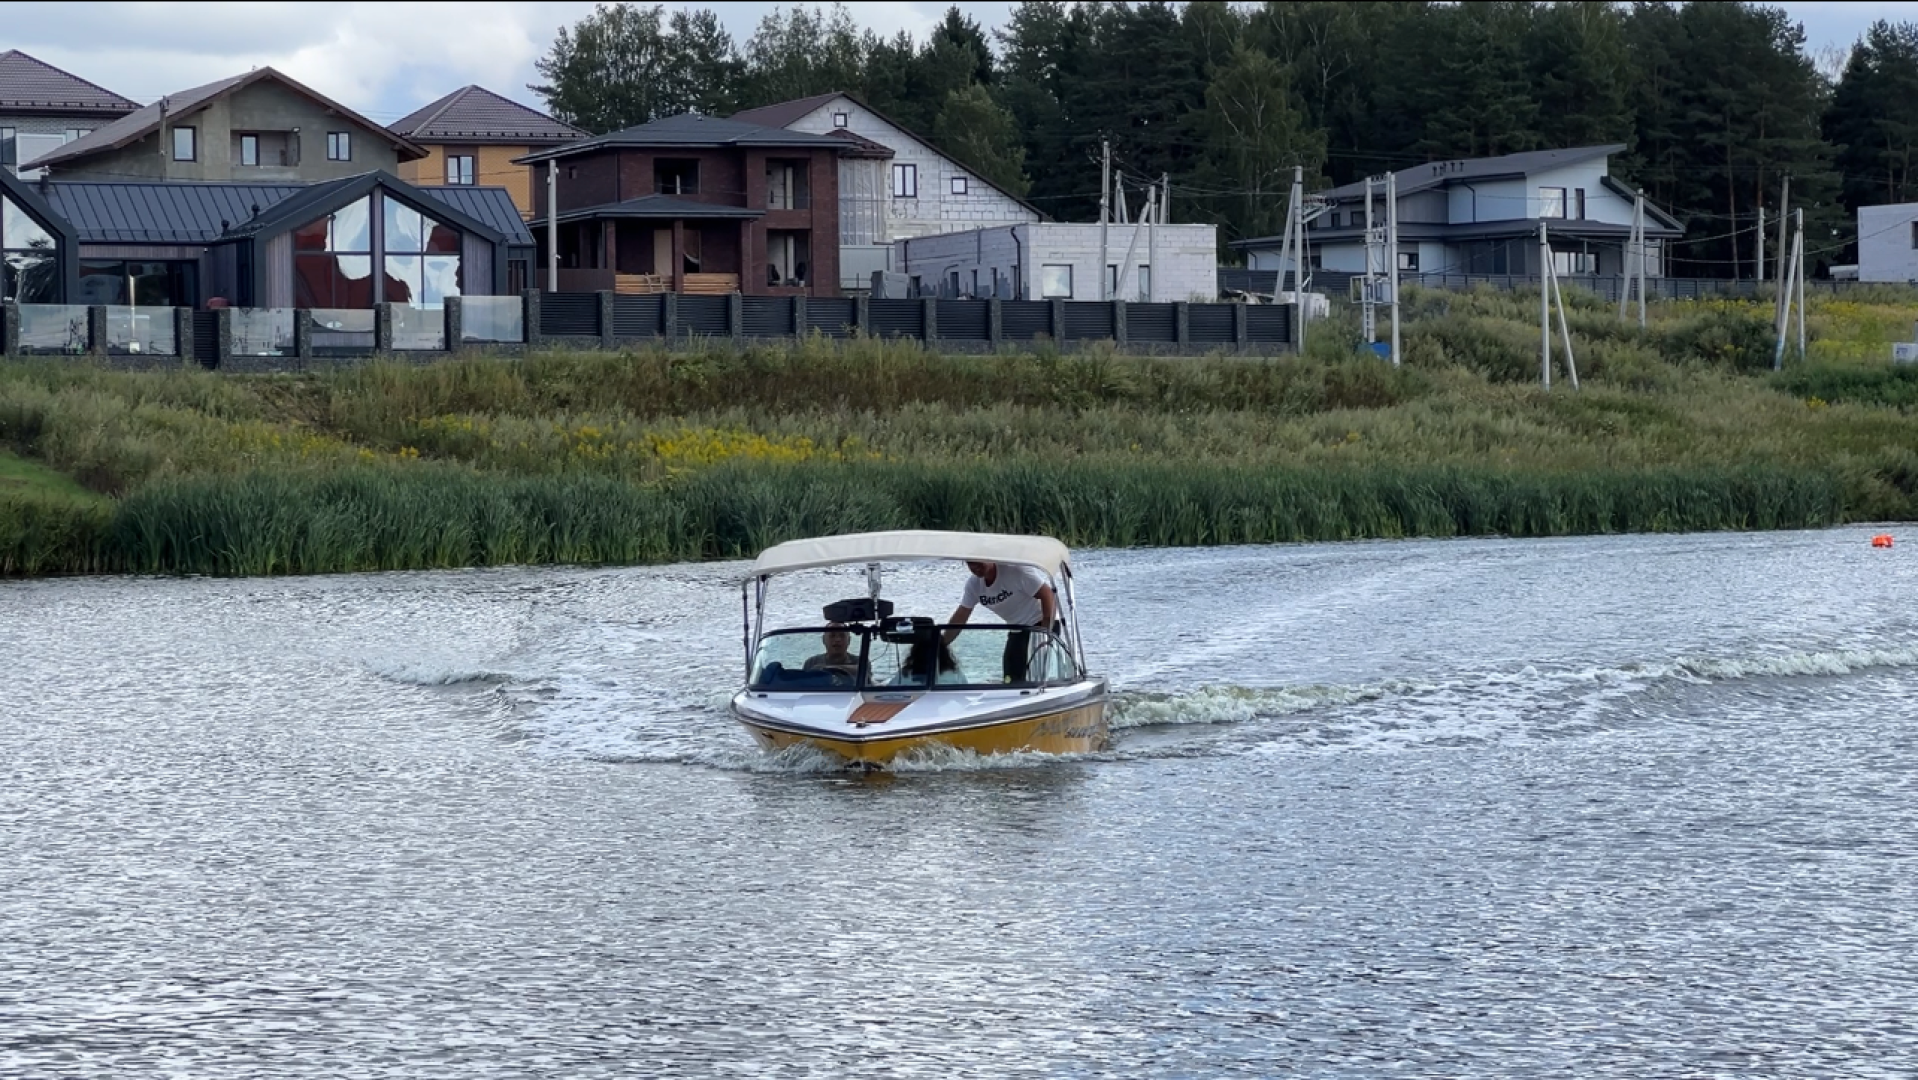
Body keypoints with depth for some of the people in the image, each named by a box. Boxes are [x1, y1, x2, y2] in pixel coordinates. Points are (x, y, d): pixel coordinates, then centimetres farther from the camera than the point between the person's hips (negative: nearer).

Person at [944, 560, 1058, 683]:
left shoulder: (1015, 570, -23)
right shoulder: (973, 584, -1)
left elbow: (1047, 594, -23)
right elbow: (960, 617, 3)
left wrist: (1046, 631, -28)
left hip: (1041, 623, -7)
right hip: (1017, 630, 7)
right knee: (1012, 678, 1)